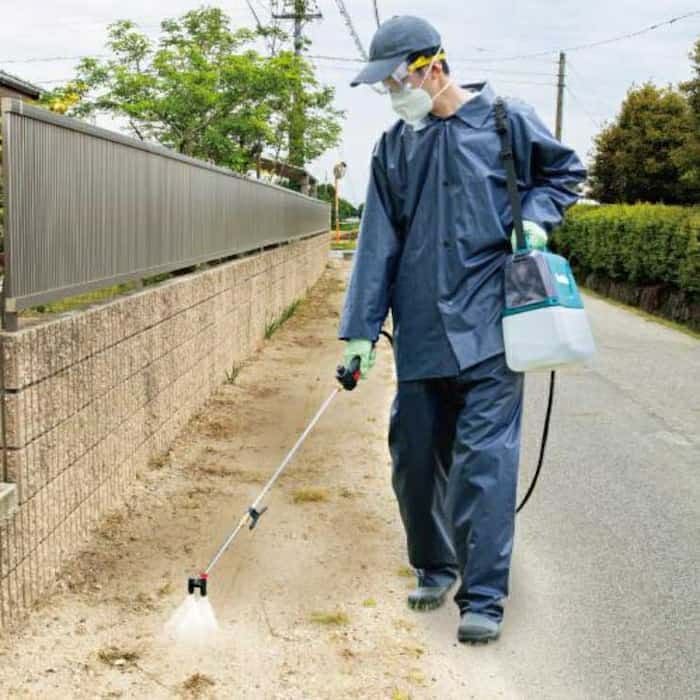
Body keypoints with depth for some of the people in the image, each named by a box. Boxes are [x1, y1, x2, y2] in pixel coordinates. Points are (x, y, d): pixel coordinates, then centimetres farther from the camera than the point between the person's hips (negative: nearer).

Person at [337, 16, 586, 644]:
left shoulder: (507, 120, -1)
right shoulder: (393, 147, 9)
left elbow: (565, 169, 15)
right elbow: (379, 242, 8)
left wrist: (536, 214, -6)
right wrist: (361, 330, 4)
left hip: (489, 326, -4)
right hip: (419, 330, 4)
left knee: (483, 457, -7)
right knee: (415, 456, 9)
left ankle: (484, 596, 1)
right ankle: (434, 566, 29)